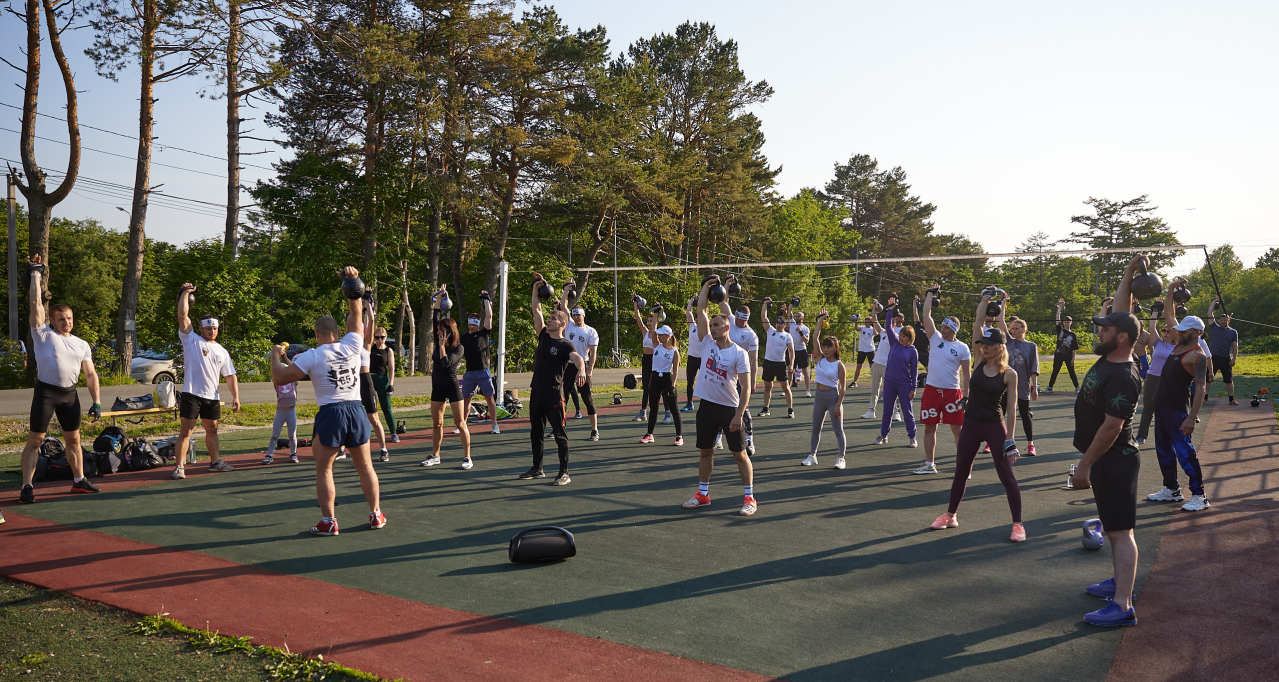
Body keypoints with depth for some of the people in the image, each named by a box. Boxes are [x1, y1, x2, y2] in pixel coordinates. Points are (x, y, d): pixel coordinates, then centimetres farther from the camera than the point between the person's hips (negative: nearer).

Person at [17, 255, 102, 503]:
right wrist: (36, 275, -5)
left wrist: (96, 402, 3)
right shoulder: (43, 334, 1)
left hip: (70, 394, 4)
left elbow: (90, 374, 10)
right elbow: (36, 303, -6)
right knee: (35, 440, -3)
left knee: (73, 439, 11)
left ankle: (78, 480, 20)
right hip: (45, 392, -4)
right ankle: (27, 486, 2)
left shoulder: (82, 344, 12)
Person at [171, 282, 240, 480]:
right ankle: (179, 467, -5)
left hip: (212, 397, 5)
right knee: (185, 431, -6)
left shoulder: (222, 351, 16)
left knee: (212, 429, 15)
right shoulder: (191, 340, 4)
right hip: (191, 394, -5)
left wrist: (235, 396, 7)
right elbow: (182, 316, -5)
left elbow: (230, 375, 15)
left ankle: (215, 461, 26)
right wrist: (185, 293, -3)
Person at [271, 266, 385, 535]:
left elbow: (278, 378, -3)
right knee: (365, 465, 14)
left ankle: (328, 521, 6)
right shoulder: (352, 345, 2)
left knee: (324, 470, 8)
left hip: (330, 413, -3)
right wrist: (353, 284, 13)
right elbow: (357, 314, 15)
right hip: (357, 410, 3)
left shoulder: (310, 357, -5)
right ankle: (376, 514, 19)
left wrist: (275, 356, 15)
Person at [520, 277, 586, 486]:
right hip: (537, 392, 7)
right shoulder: (543, 336, 11)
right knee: (536, 432, 15)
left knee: (559, 433, -3)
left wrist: (581, 370, -48)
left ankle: (564, 474, 1)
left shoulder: (565, 345, -8)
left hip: (554, 394, -7)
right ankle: (537, 469, 28)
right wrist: (536, 289, 3)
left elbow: (578, 358, -27)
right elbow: (536, 311, 11)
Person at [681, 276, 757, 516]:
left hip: (730, 409, -5)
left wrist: (739, 415, -19)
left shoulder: (739, 353, -10)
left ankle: (749, 498, 9)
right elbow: (701, 310, 1)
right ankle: (703, 494, 24)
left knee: (739, 453, 1)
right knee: (705, 451, 12)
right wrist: (707, 285, 5)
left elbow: (746, 388, -12)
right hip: (707, 406, 5)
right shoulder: (707, 343, 3)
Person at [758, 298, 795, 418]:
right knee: (767, 386, 10)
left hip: (780, 363, -3)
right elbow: (763, 317, 6)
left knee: (785, 387, -2)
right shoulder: (771, 330, 9)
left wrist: (791, 365, -16)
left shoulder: (788, 336, 0)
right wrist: (765, 304, 7)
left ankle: (790, 410, 3)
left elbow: (791, 351, -6)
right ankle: (765, 409, 20)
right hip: (768, 362, 4)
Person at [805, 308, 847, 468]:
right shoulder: (820, 358, 3)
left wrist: (838, 404, -15)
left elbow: (843, 386, -9)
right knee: (815, 427, 10)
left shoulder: (839, 365, -9)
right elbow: (815, 339, -4)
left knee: (837, 429, -1)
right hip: (819, 395, 5)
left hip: (833, 396, -5)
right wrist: (820, 320, -4)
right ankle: (812, 456, 19)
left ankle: (841, 458, 4)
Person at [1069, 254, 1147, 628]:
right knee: (1114, 527, 20)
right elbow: (1121, 312, 16)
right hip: (1105, 459, 10)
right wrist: (1129, 273, 11)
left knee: (1120, 531, -9)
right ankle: (1119, 582, 34)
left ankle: (1122, 607, -8)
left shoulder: (1123, 378, -23)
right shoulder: (1109, 358, 4)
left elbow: (1111, 429, -24)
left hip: (1114, 460, -10)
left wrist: (1084, 465, -20)